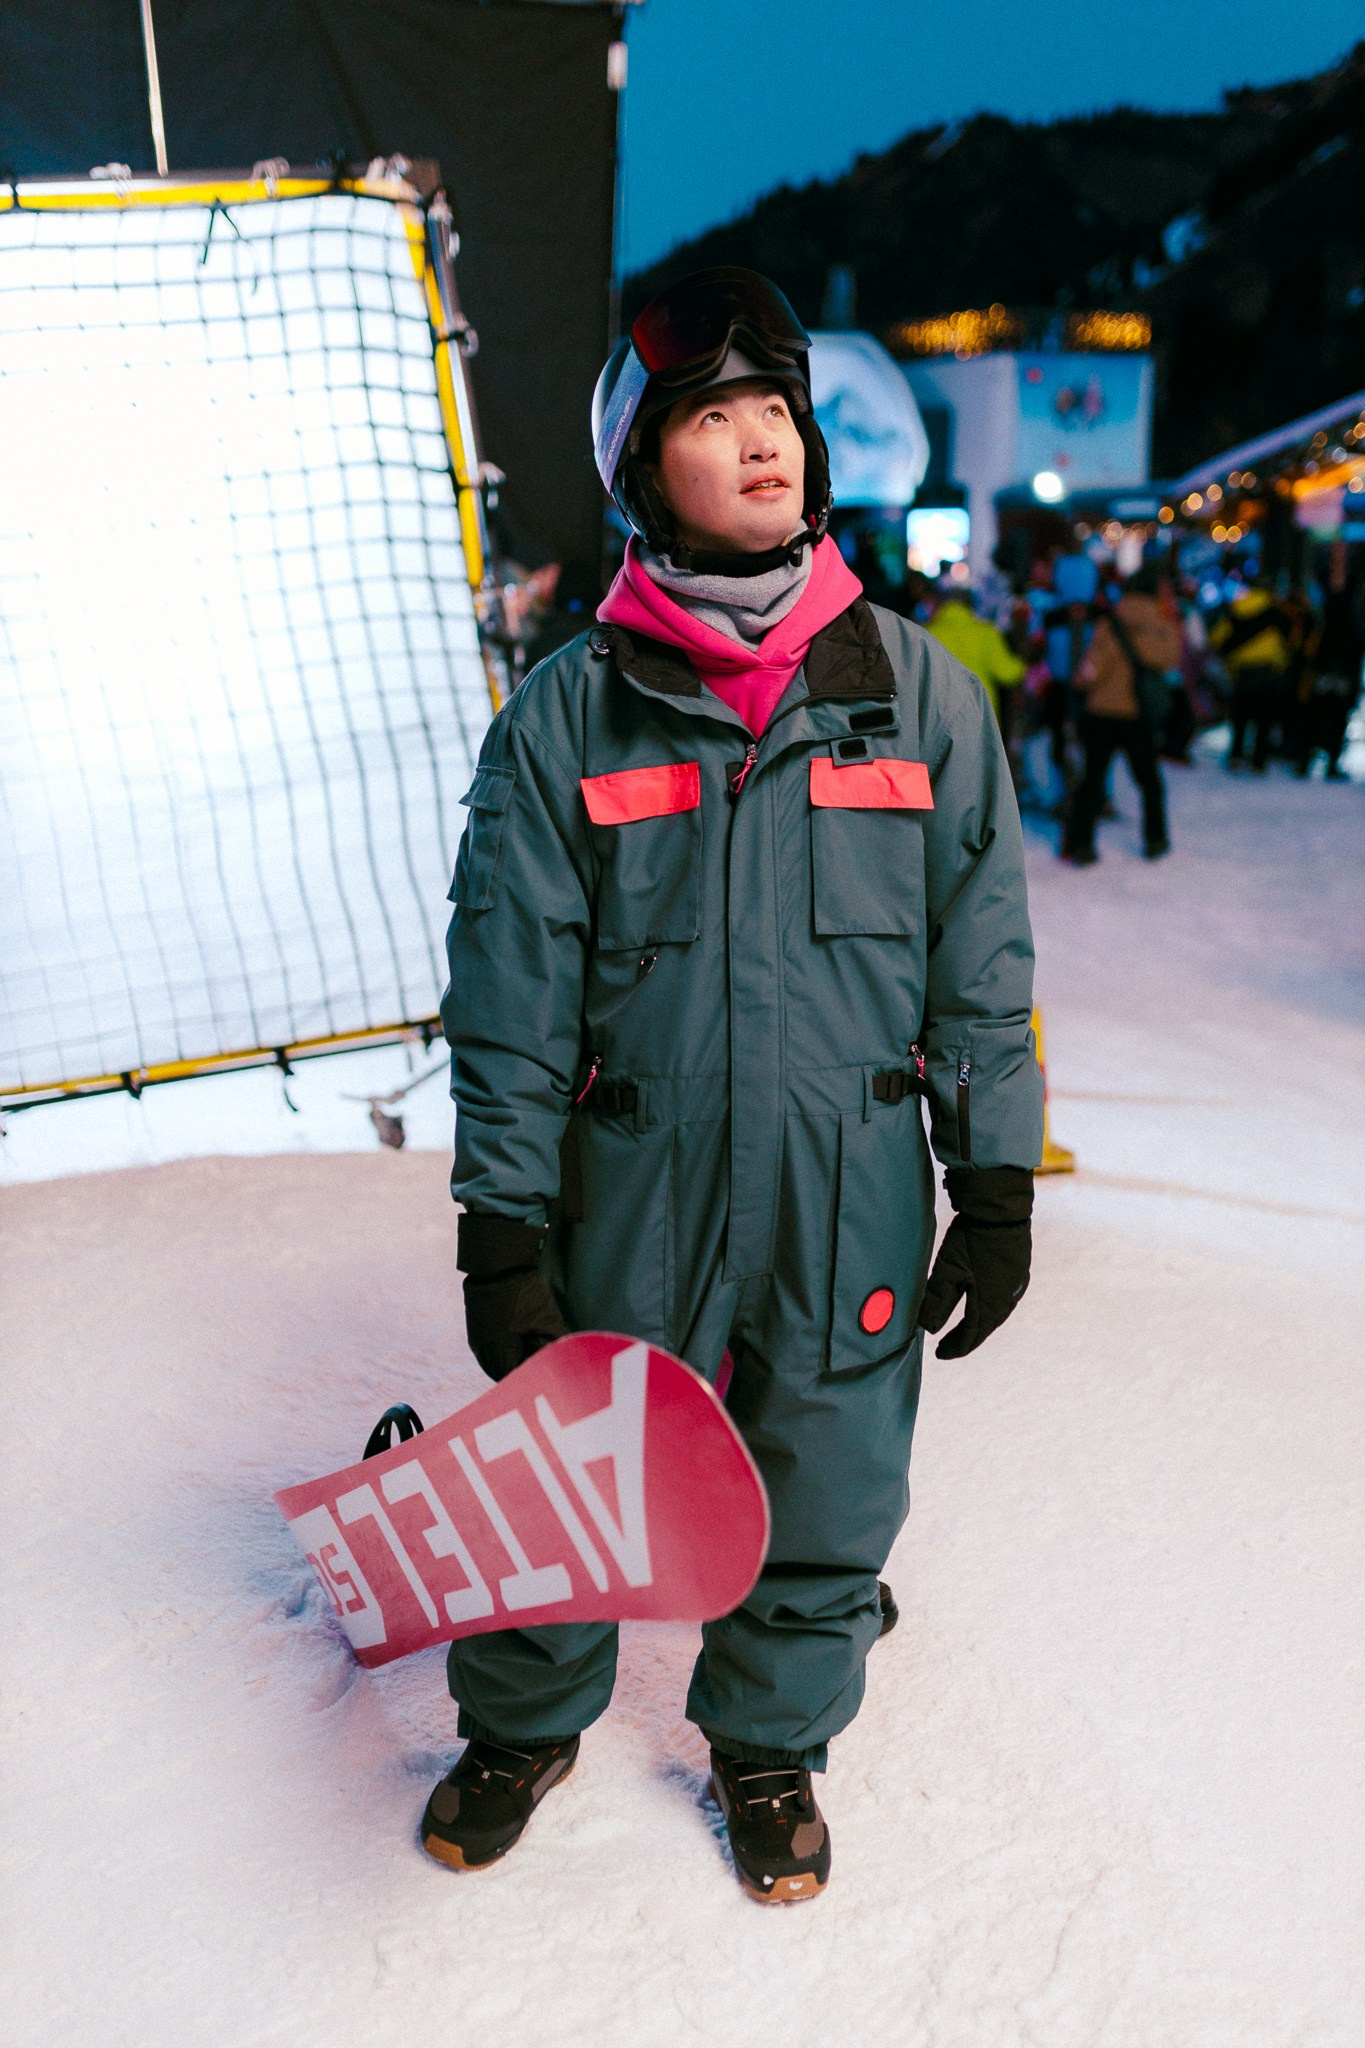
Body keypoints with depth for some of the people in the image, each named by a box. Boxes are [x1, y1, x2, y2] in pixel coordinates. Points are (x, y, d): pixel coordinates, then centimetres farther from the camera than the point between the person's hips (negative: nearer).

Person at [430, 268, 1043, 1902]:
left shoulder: (917, 692, 0)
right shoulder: (567, 714, -3)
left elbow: (981, 956, 4)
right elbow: (511, 989, -4)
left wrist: (996, 1182, 2)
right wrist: (500, 1228, -6)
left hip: (852, 1207, 1)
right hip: (630, 1204, -1)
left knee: (822, 1519, 15)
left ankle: (770, 1744, 44)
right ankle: (524, 1728, 44)